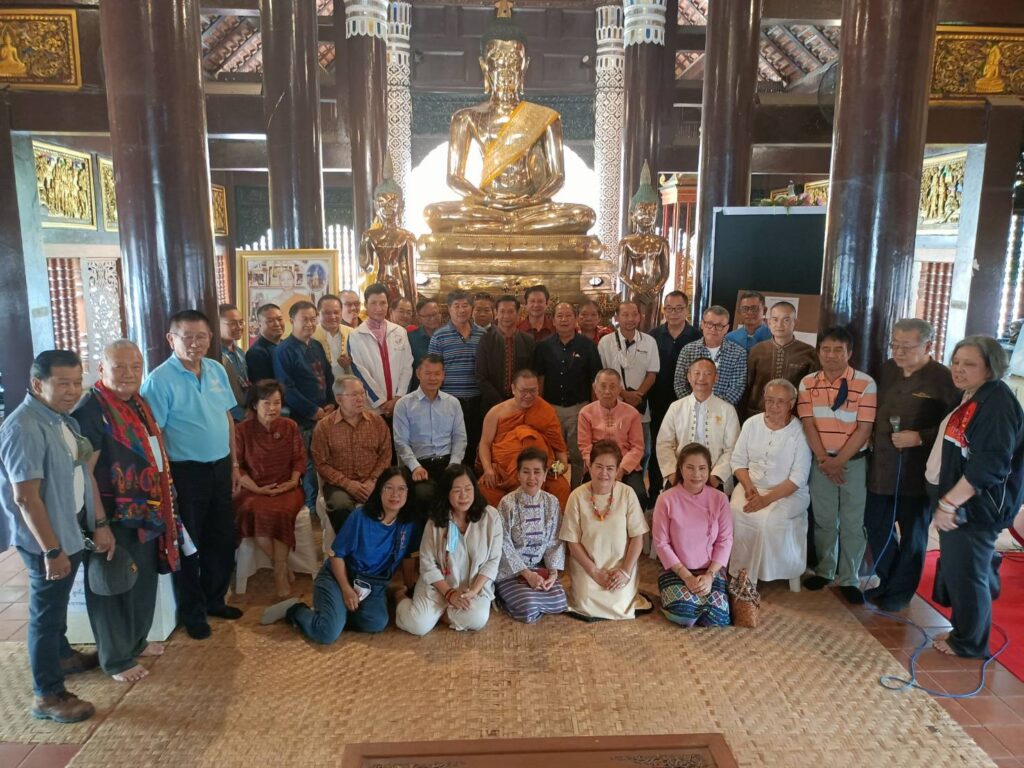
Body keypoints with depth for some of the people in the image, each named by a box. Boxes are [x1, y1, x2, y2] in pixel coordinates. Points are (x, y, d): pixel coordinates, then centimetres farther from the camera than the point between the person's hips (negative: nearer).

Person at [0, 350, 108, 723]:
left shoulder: (64, 419, 3)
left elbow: (83, 473, 10)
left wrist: (100, 523, 9)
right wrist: (52, 549, -23)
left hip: (72, 532, 8)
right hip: (46, 540, -8)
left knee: (57, 604, 27)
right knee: (46, 612, 6)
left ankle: (62, 656, 47)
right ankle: (48, 695, 19)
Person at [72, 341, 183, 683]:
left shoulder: (138, 403, 6)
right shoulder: (90, 411, -20)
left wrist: (161, 509, 16)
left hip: (146, 512, 8)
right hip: (113, 517, -8)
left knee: (144, 581, 21)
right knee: (114, 587, 8)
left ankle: (136, 641, 40)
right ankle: (116, 658, 25)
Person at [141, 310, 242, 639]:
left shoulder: (217, 370, 5)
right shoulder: (160, 379, -14)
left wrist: (234, 463, 13)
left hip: (220, 467, 6)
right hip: (186, 472, -6)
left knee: (222, 539, 17)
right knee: (188, 545, 9)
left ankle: (214, 599, 36)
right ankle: (191, 612, 26)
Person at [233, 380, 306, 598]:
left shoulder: (290, 426, 6)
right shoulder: (242, 430, -1)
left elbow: (299, 458, 9)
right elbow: (236, 465, -1)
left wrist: (293, 481, -8)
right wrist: (256, 488, -11)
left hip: (285, 487, 1)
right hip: (254, 489, -1)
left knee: (280, 512, -32)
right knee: (254, 513, -33)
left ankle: (279, 571, -16)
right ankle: (282, 567, -15)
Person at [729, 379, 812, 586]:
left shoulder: (800, 432, -7)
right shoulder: (751, 424, 6)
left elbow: (798, 478, -11)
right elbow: (738, 460, 8)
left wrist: (768, 498, -21)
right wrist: (748, 485, -11)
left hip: (788, 492, -3)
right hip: (752, 486, 3)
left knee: (769, 519, -32)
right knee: (737, 512, -27)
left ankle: (763, 574, -9)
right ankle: (740, 573, -13)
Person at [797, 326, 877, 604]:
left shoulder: (865, 384, -8)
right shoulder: (807, 383, 0)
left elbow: (864, 429, -10)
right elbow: (808, 425, -3)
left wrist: (838, 460, -14)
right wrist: (824, 459, -12)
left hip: (854, 461, -2)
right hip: (820, 461, 2)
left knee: (853, 523, 6)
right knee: (823, 520, 12)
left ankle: (848, 579, 18)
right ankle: (824, 570, 27)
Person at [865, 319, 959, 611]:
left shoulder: (944, 379, -14)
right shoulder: (886, 370, 4)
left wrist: (919, 438, -23)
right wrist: (870, 435, 3)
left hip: (917, 474, -5)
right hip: (880, 468, 6)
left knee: (912, 536, 13)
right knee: (876, 527, 17)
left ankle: (900, 592, 30)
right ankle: (885, 580, 38)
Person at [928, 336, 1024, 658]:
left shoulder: (997, 402, -19)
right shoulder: (972, 398, 12)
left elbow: (990, 464, -26)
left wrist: (949, 503, -23)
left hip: (972, 507, -9)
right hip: (954, 502, 9)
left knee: (965, 575, 3)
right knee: (955, 572, 18)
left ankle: (969, 645, 19)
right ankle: (963, 631, 33)